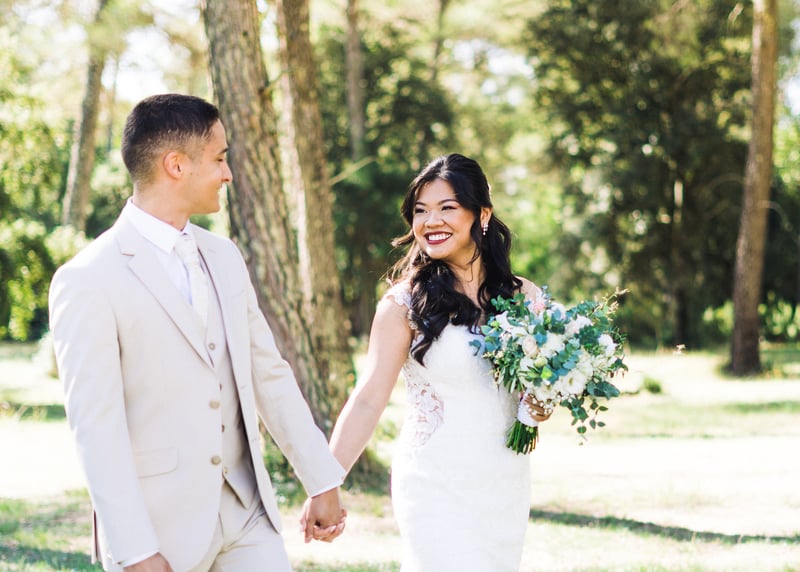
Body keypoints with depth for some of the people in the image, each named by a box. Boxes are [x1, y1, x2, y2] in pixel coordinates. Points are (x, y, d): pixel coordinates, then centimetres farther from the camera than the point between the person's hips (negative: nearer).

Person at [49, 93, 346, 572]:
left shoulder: (224, 256, 10)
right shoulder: (87, 281, -12)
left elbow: (269, 374, 14)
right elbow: (96, 426, -15)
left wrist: (323, 481, 12)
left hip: (245, 514, 6)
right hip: (160, 528, -6)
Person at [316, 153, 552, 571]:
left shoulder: (523, 297, 6)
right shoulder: (404, 303, -5)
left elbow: (541, 403, 13)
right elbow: (367, 400, -10)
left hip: (507, 487, 4)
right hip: (436, 486, -4)